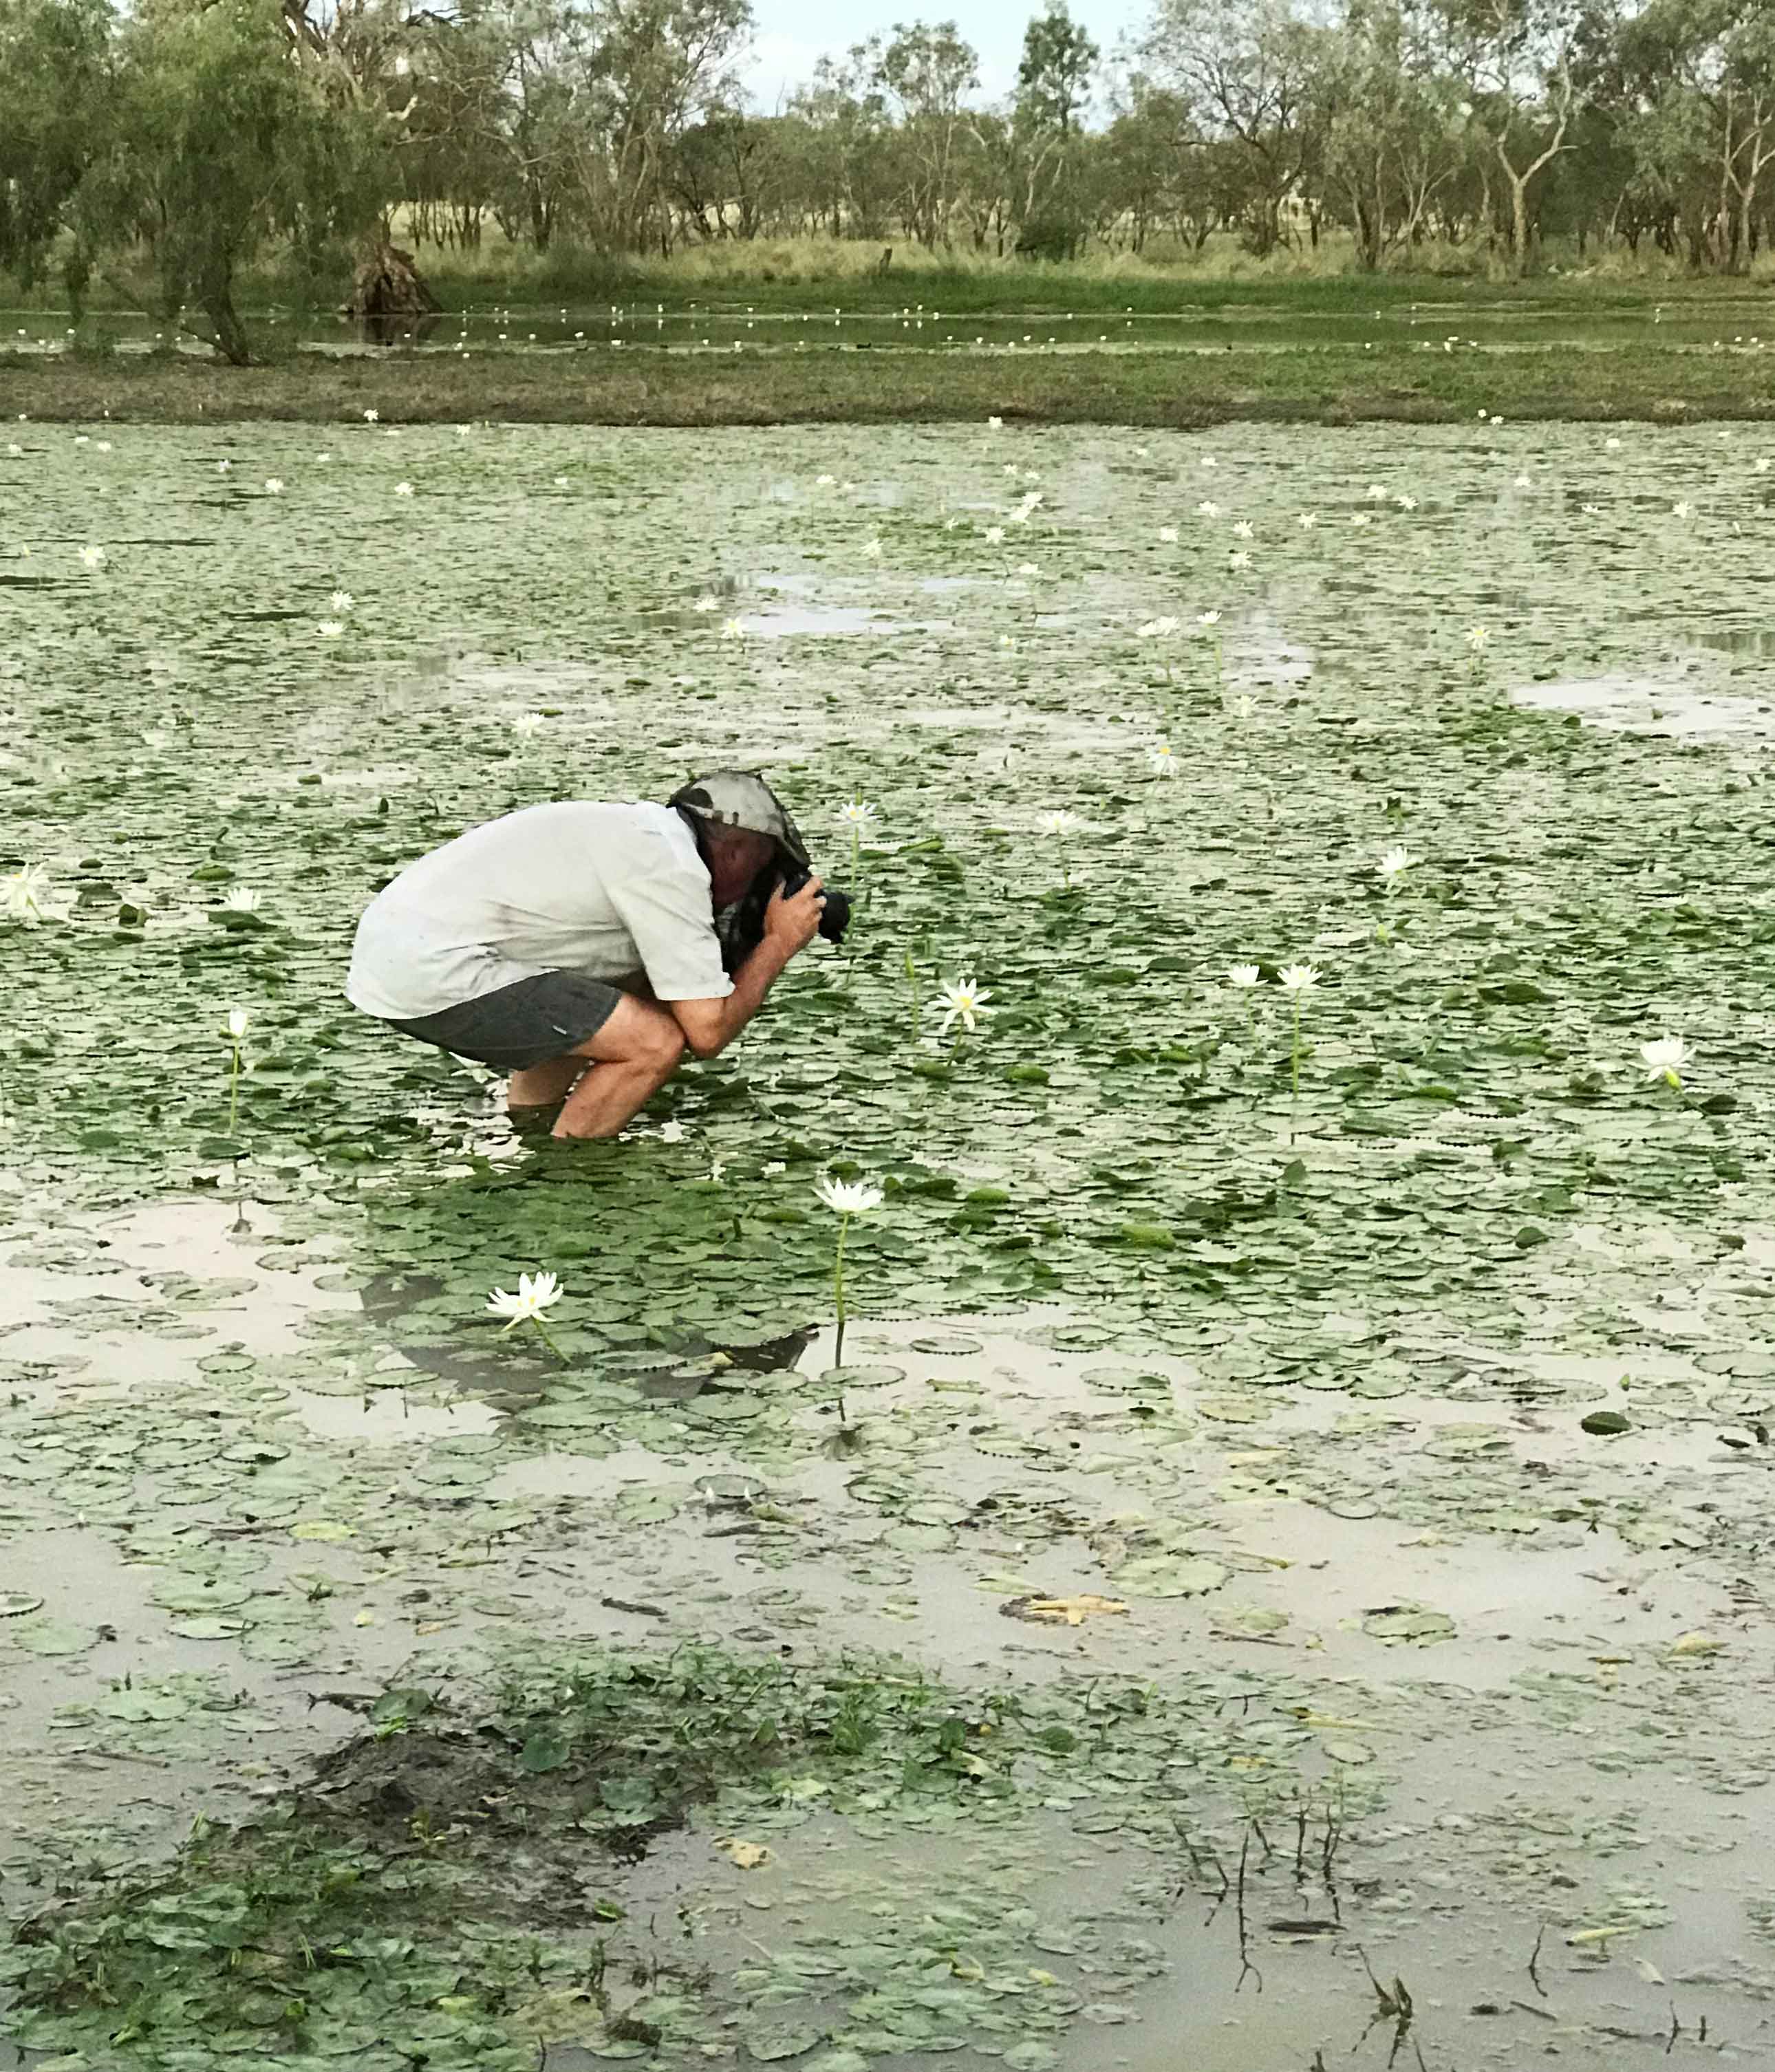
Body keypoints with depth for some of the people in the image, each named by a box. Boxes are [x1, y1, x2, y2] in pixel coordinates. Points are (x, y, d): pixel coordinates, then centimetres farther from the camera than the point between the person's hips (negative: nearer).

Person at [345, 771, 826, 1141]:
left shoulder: (637, 829, 19)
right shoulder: (670, 866, -10)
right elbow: (706, 1032, -9)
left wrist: (760, 944, 20)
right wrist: (780, 943, 3)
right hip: (433, 977, -10)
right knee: (658, 1042, -11)